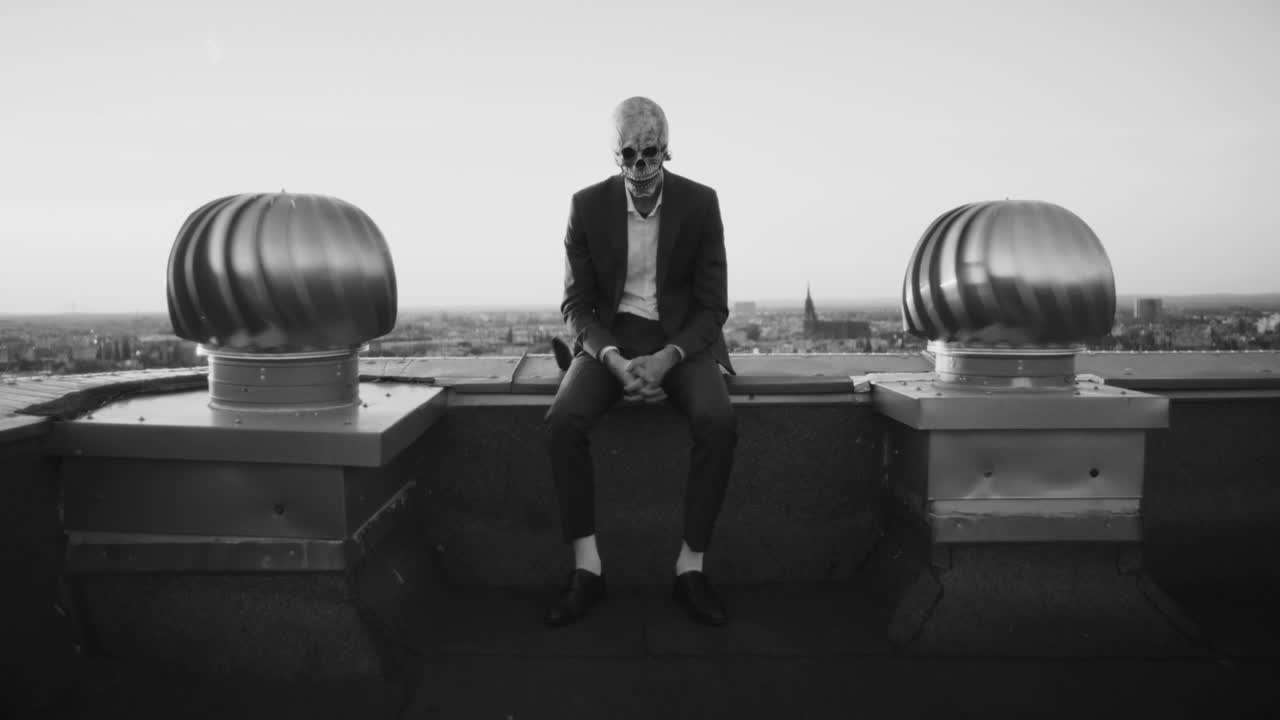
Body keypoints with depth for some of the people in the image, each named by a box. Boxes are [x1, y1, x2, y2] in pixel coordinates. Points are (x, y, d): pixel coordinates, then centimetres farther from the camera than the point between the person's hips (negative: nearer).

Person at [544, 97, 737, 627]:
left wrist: (667, 359, -21)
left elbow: (713, 306, -3)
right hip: (609, 338, 1)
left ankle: (691, 565, -17)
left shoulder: (700, 203, -3)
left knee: (719, 422, -30)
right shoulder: (588, 205, -2)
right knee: (563, 421, -28)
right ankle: (587, 568, -17)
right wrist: (615, 359, -19)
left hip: (682, 338, 0)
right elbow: (576, 304, 0)